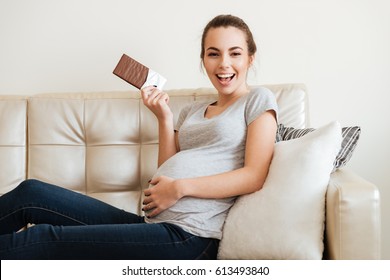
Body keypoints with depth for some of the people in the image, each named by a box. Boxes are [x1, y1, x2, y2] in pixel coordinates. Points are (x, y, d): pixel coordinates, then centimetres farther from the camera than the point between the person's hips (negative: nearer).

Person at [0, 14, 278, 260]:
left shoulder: (258, 99, 5)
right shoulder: (192, 112, 23)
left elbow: (254, 176, -7)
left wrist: (180, 187, -14)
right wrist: (164, 117, 7)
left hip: (189, 235, -6)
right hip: (153, 222, 7)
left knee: (41, 239, -14)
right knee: (31, 193, -4)